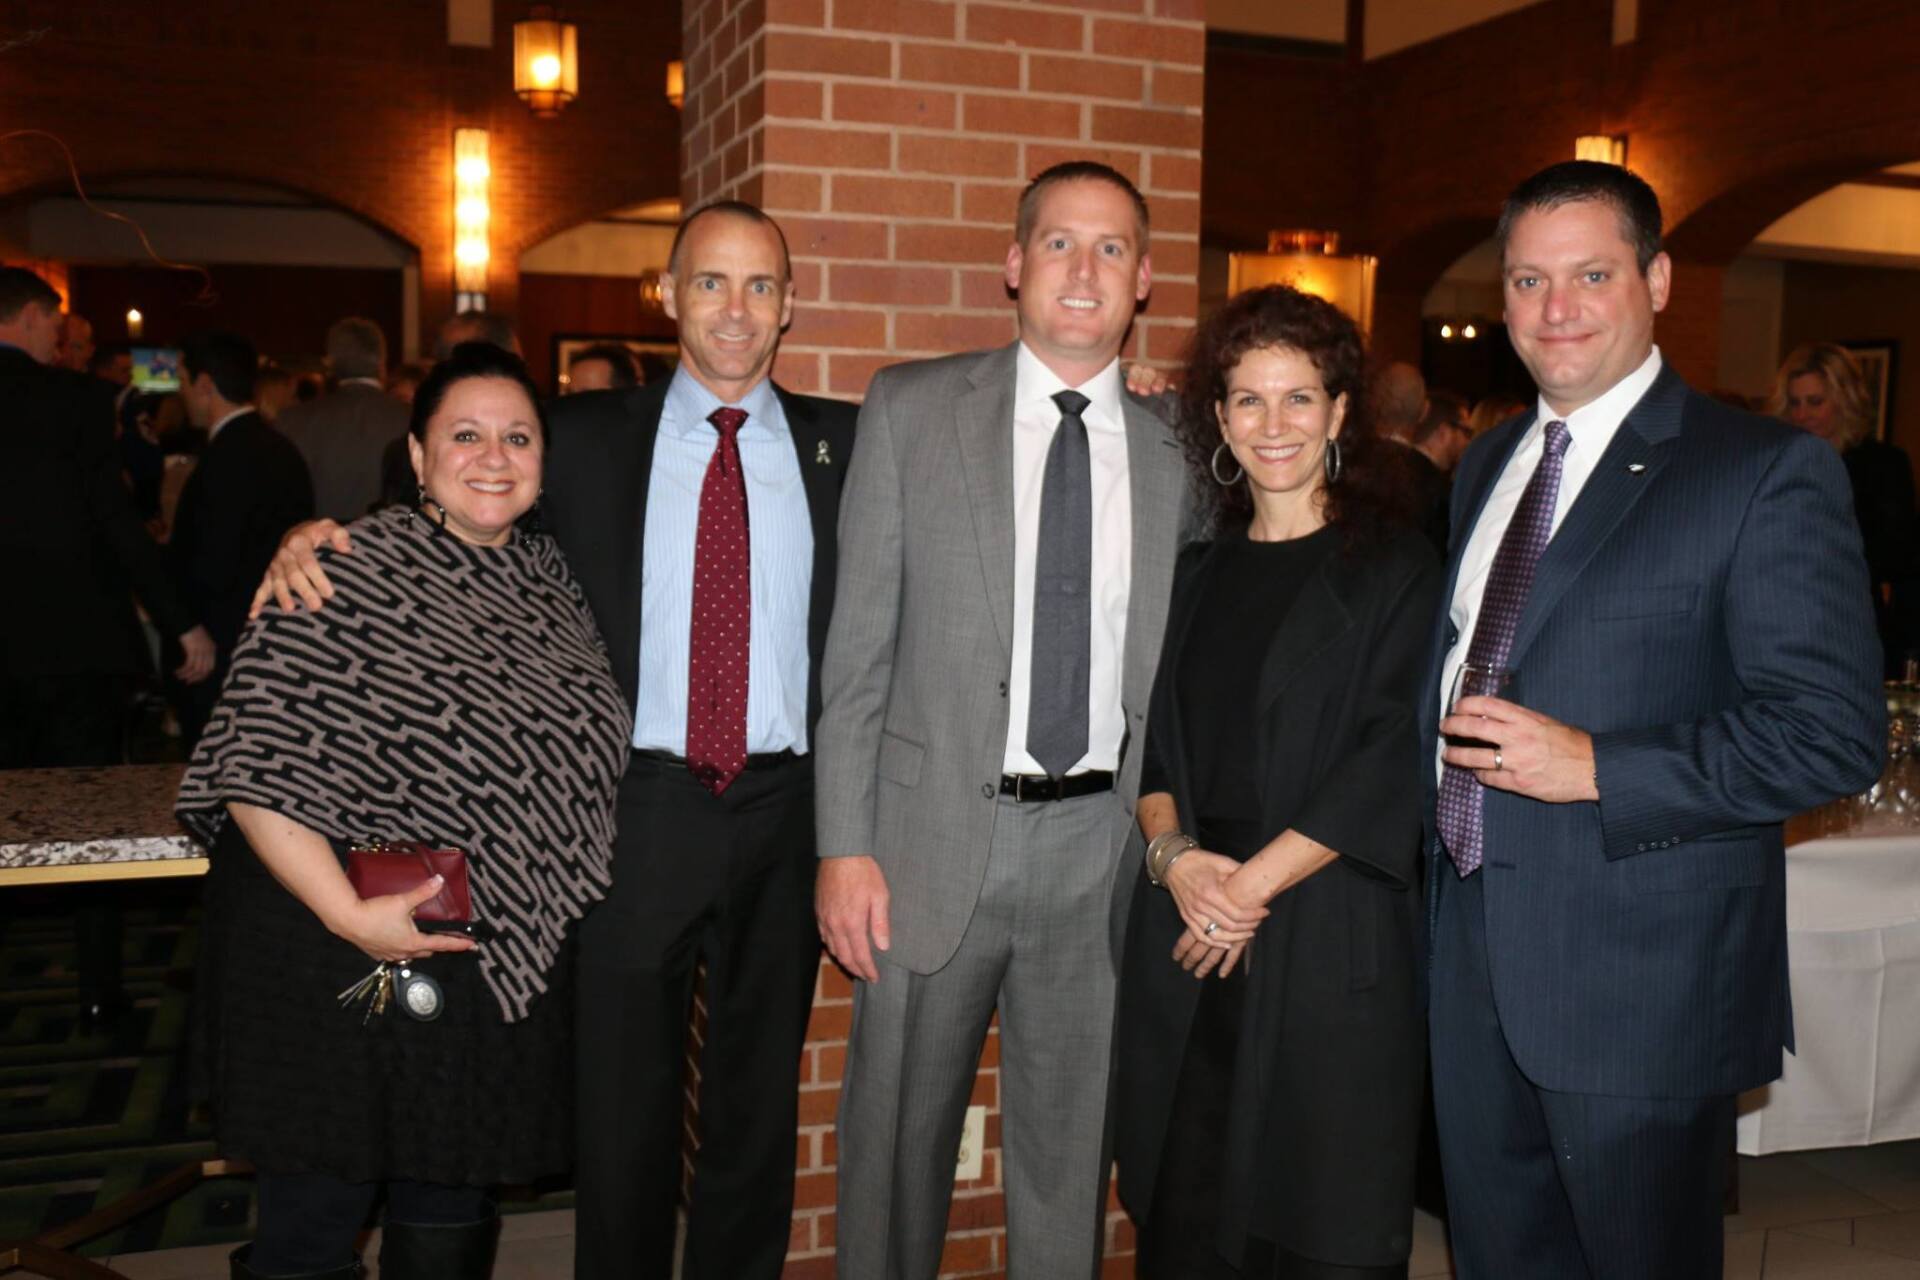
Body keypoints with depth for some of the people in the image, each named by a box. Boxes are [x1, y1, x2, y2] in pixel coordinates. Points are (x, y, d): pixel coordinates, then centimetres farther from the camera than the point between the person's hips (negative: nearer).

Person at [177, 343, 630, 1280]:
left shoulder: (551, 580, 6)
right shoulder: (349, 577, -12)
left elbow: (579, 749, 16)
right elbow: (253, 770, -16)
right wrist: (347, 913, -21)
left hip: (497, 949, 6)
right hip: (336, 952, -5)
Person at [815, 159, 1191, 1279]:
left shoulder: (1176, 456, 5)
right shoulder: (912, 409, 0)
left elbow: (1179, 674, 9)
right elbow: (858, 647, -2)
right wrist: (845, 846, -7)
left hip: (1100, 849, 2)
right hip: (935, 838, -1)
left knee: (1071, 1152, 14)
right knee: (899, 1136, 11)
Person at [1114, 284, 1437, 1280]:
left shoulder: (1394, 566, -1)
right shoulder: (1196, 572, 14)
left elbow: (1393, 759, -10)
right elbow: (1152, 733, 12)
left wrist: (1257, 881, -13)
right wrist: (1173, 851, -7)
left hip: (1330, 944, -4)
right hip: (1185, 938, 4)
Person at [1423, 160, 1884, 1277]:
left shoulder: (1766, 471, -10)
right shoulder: (1485, 467, 12)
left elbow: (1835, 732, -17)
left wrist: (1596, 767, -22)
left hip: (1645, 968, -6)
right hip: (1474, 955, 7)